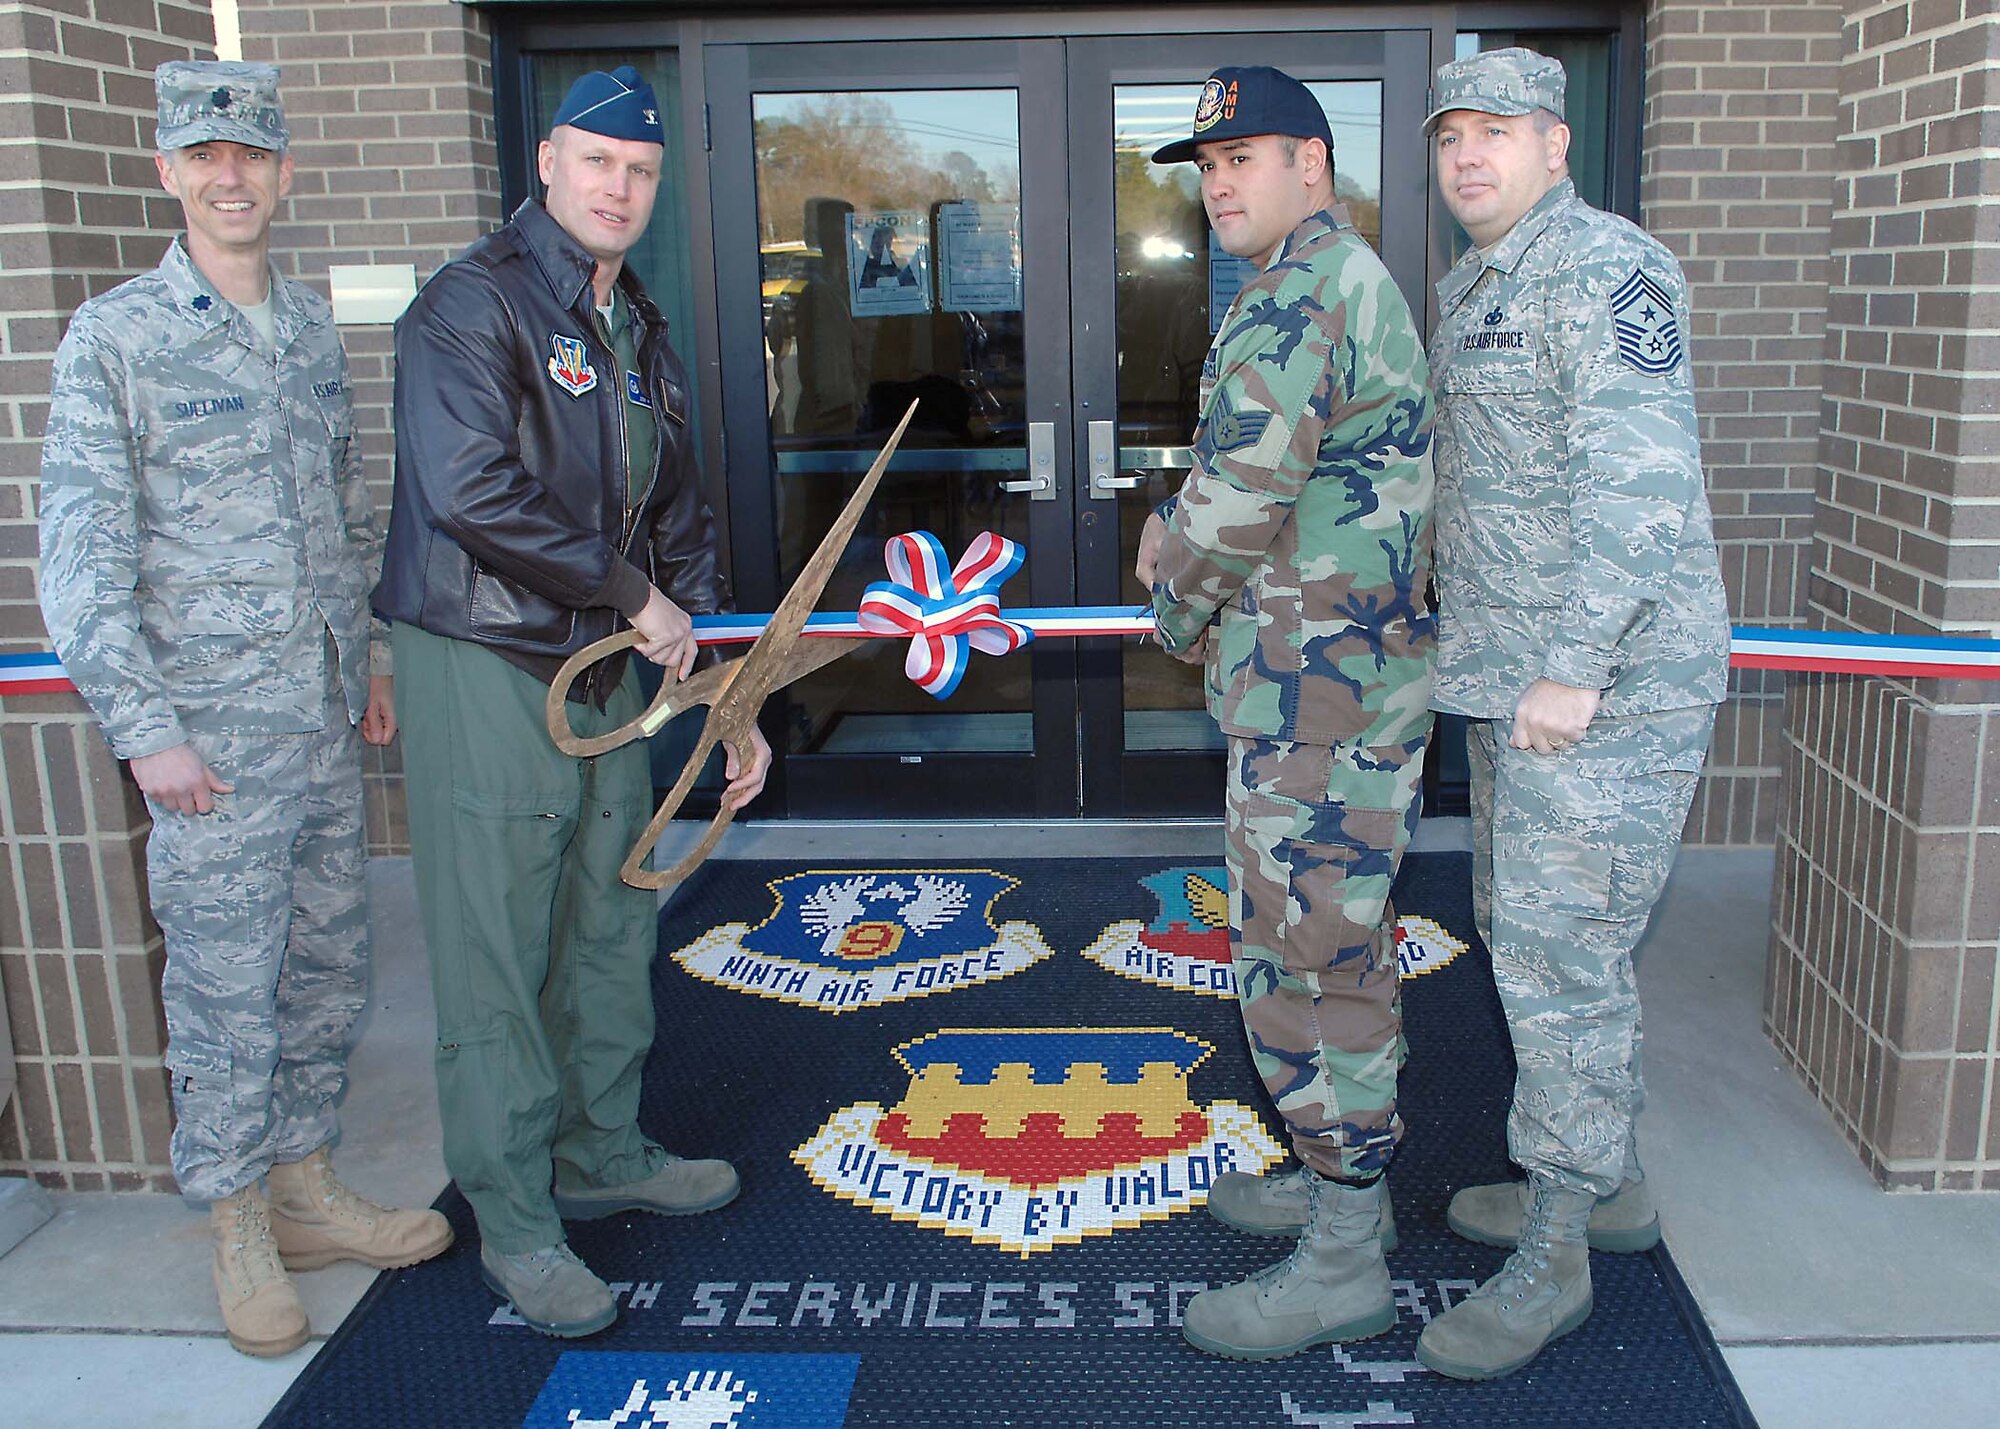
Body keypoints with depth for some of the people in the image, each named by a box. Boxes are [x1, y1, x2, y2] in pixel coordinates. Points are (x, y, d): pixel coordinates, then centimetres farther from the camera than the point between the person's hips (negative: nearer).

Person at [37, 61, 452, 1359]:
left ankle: (307, 1188, 29)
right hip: (212, 738, -5)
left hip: (327, 723, 6)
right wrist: (144, 729, -13)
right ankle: (241, 1233, 20)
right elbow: (81, 553, -9)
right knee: (227, 994, 3)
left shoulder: (314, 327, 11)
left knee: (327, 971, 13)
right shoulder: (114, 339, -6)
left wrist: (371, 652, 16)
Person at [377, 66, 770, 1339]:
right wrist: (635, 593, -17)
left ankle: (605, 1155, 36)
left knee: (612, 933, 18)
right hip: (486, 672, -8)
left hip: (608, 669, 8)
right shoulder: (474, 304, -11)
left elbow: (679, 529, 18)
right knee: (498, 964, 1)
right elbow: (471, 492, -25)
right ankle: (515, 1223, 15)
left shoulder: (643, 337, 15)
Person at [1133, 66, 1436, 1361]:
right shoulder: (1362, 281, 19)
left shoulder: (1296, 295, -16)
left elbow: (1241, 506, -22)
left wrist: (1177, 599, -1)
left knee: (1307, 961, -4)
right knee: (1341, 942, 19)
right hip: (1364, 671, 11)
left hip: (1316, 695, -11)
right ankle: (1344, 1178, 35)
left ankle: (1342, 1266, 8)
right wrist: (1190, 542, 9)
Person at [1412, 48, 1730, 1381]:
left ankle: (1553, 1255, 7)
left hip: (1611, 682, -10)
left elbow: (1642, 481, -23)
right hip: (1518, 673, 10)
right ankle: (1611, 1184, 32)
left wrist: (1576, 669, -26)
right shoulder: (1474, 290, 17)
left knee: (1561, 955, -6)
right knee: (1535, 928, 17)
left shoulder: (1607, 270, -14)